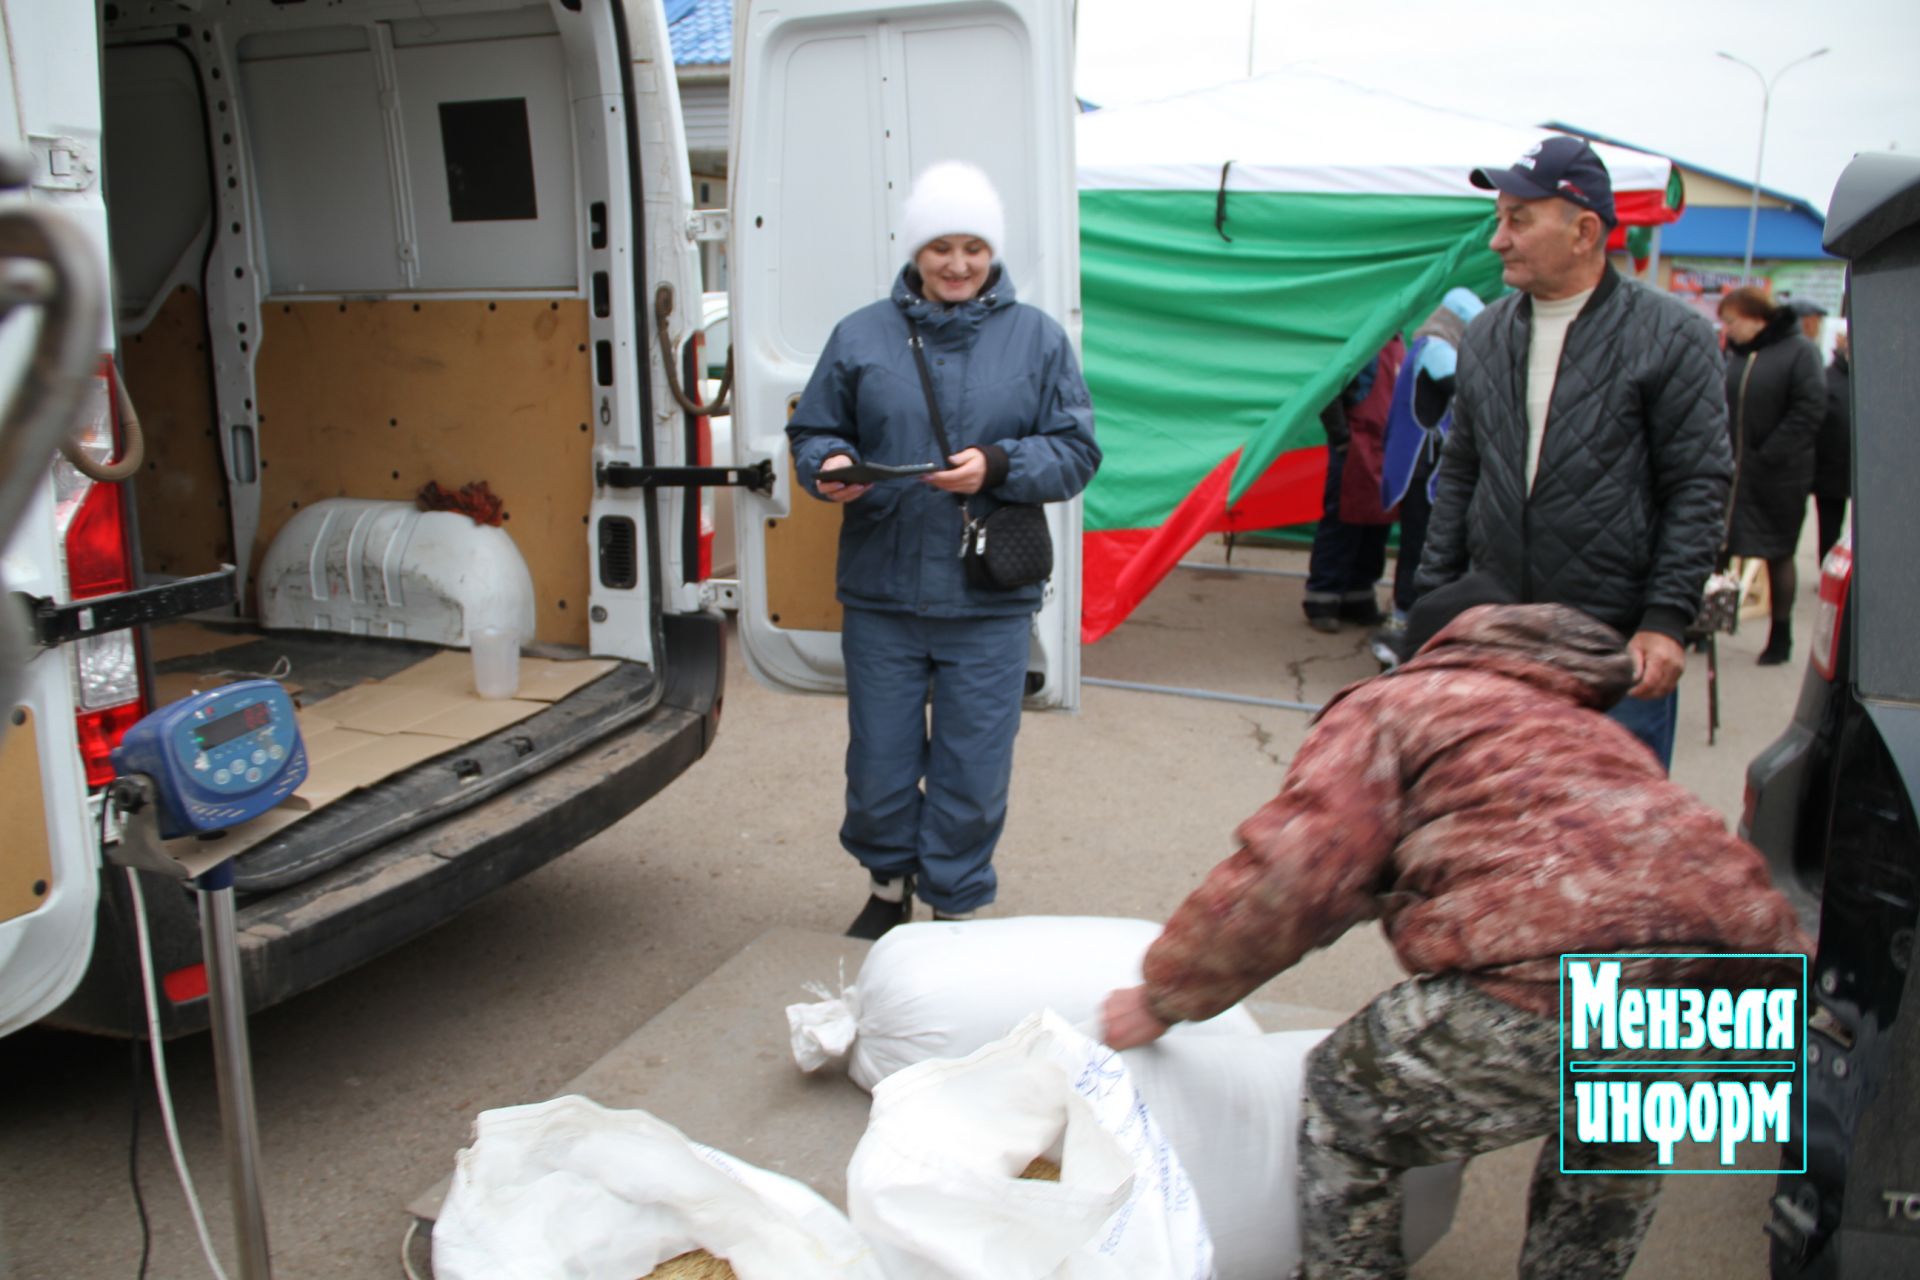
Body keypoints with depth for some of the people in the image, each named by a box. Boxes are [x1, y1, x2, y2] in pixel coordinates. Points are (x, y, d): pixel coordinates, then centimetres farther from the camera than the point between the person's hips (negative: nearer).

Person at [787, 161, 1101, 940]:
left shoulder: (1037, 338, 3)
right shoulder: (861, 336, 4)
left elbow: (1076, 451, 1)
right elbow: (812, 433, 9)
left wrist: (998, 466, -16)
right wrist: (828, 470, -14)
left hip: (989, 602, -1)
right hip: (880, 593, 1)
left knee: (973, 771, 6)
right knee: (879, 761, 12)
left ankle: (955, 904, 28)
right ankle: (888, 882, 39)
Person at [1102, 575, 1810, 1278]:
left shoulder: (1390, 703, 17)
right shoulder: (1589, 727, 39)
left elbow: (1291, 877, 2)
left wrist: (1161, 997, 13)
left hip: (1563, 967, -7)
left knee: (1345, 1118, 15)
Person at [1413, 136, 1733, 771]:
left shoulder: (1672, 336, -5)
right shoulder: (1486, 334, 9)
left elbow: (1698, 487, -6)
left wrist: (1665, 621, -12)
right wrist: (1432, 599, 11)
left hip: (1617, 648, -4)